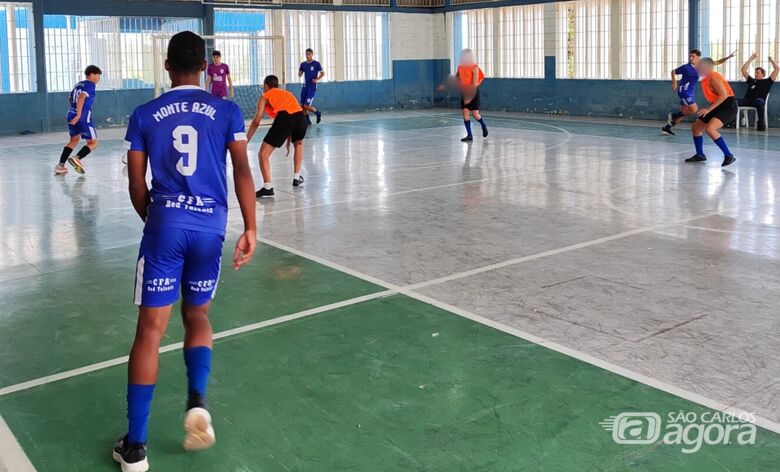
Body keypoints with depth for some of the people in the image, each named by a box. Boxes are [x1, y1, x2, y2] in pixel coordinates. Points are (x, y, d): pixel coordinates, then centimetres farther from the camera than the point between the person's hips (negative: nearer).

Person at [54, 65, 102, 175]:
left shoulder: (77, 85, 20)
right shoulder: (90, 85, -5)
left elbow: (70, 98, 29)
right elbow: (81, 97, -20)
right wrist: (79, 115, -25)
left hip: (71, 115, 8)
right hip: (84, 117, -8)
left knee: (74, 140, 24)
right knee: (93, 143, 1)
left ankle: (60, 165, 19)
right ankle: (77, 158, -22)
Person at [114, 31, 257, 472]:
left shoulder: (145, 115, 7)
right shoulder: (227, 111, 6)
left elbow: (137, 186, 9)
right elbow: (243, 171, -4)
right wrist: (251, 228, -5)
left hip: (164, 224, -1)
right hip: (210, 226, 1)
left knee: (150, 330, 3)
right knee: (198, 317, 21)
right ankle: (197, 401, -3)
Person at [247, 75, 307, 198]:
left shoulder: (265, 96, 22)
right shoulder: (287, 93, 37)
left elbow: (256, 121, 12)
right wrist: (288, 142, 49)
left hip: (284, 118, -5)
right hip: (300, 116, 5)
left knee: (263, 154, 3)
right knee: (298, 144, 37)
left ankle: (268, 187, -12)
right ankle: (297, 178, 35)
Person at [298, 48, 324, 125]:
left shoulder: (316, 64, -5)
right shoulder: (303, 64, 8)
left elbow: (323, 73, 1)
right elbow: (300, 75, 13)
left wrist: (317, 79, -14)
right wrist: (299, 72, -10)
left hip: (312, 87, -5)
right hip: (305, 87, 5)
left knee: (306, 106, -12)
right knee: (302, 105, 3)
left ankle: (318, 113, 14)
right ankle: (307, 120, 18)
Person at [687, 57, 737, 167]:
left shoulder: (713, 78, -17)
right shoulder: (705, 79, 11)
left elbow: (724, 95, -24)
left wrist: (709, 109, -25)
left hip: (728, 105, -10)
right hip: (718, 106, 10)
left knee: (709, 129, -28)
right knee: (695, 127, 12)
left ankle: (729, 156, -22)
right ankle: (700, 155, 27)